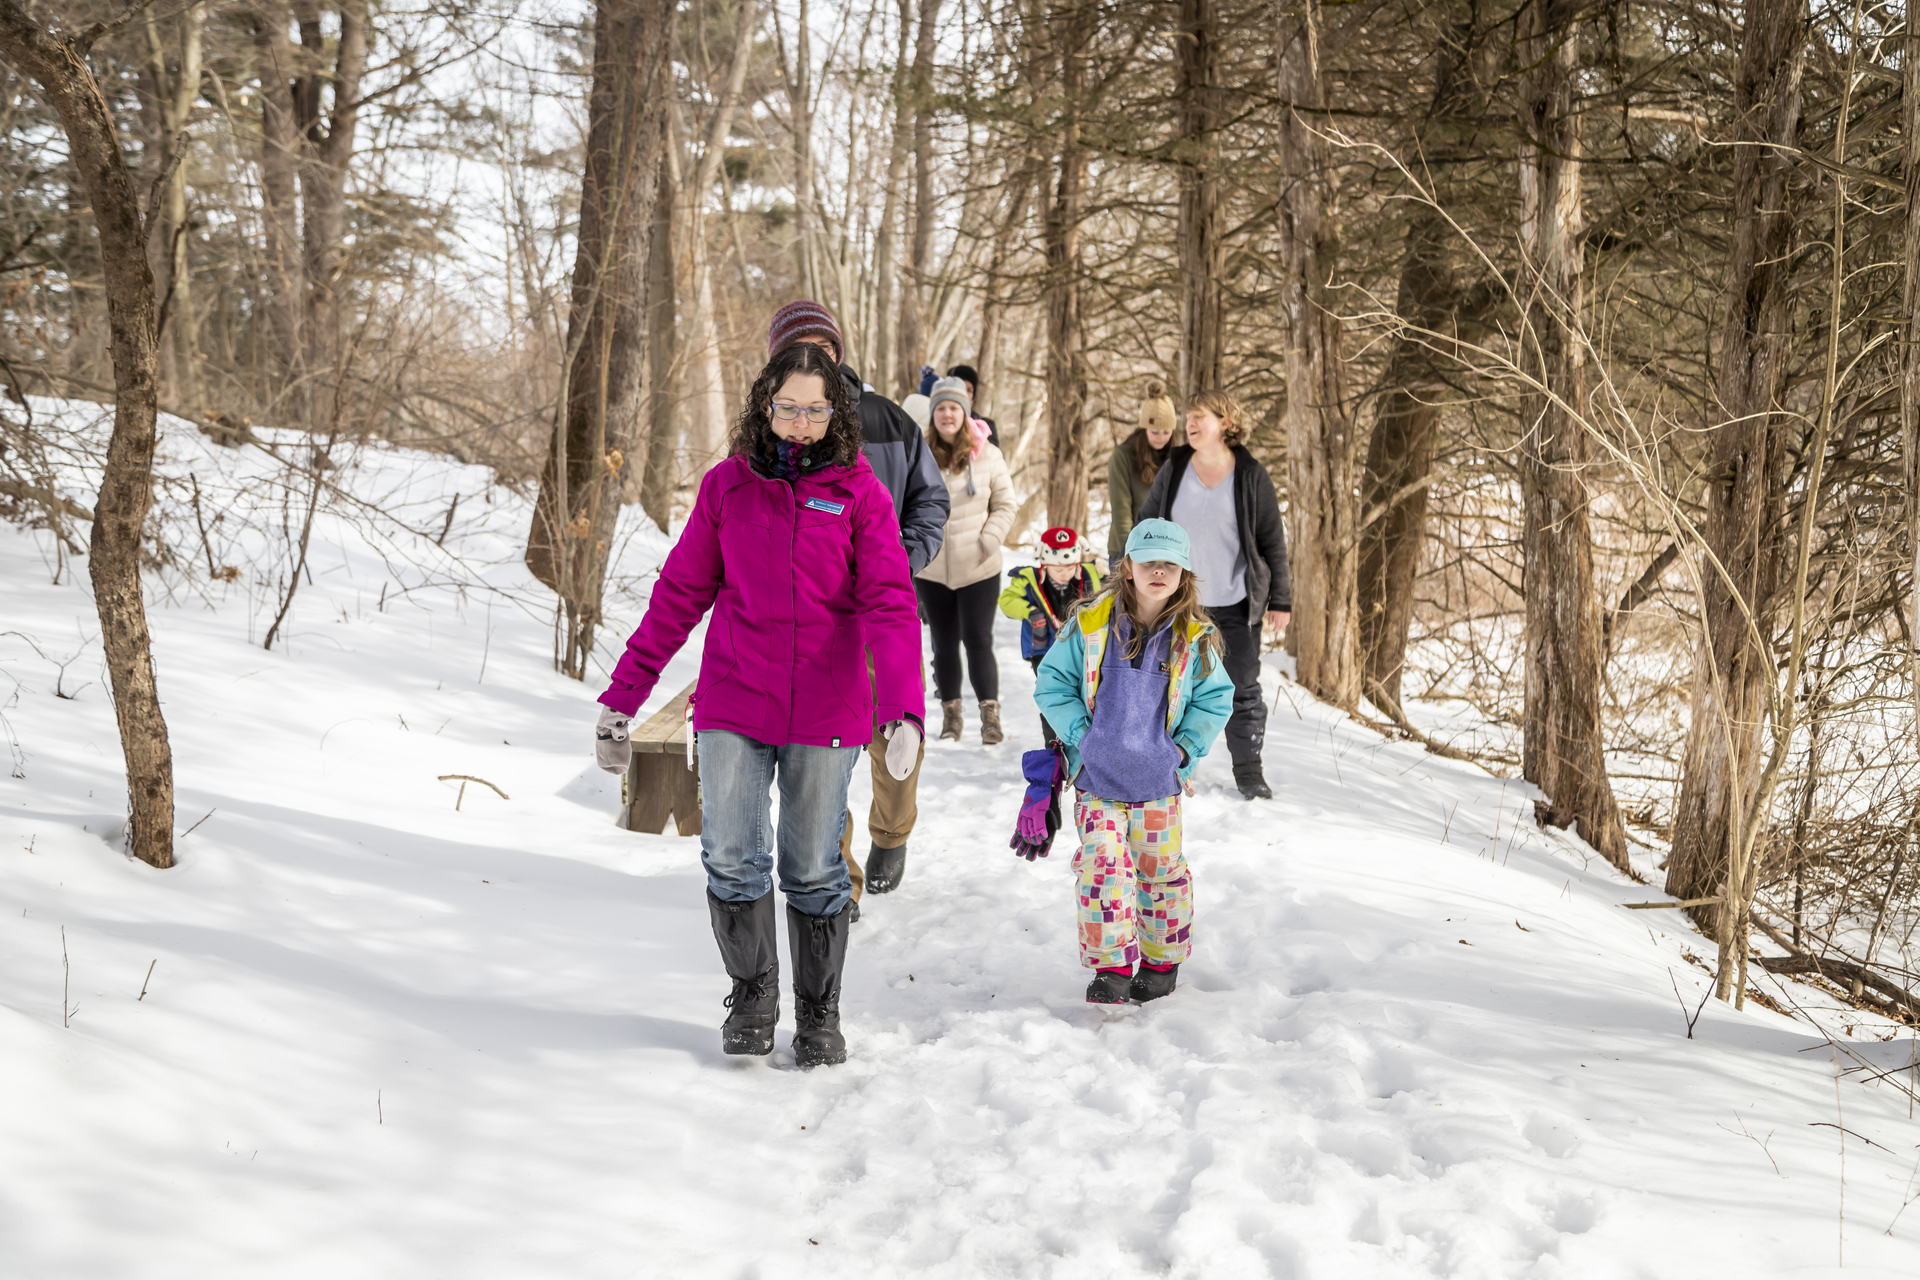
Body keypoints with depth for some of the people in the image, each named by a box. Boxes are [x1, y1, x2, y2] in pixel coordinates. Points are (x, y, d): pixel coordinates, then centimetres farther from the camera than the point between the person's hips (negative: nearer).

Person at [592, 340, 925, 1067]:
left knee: (814, 872, 7)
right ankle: (752, 996, 16)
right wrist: (621, 699, 3)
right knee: (730, 859, -8)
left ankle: (819, 1016, 25)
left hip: (825, 713, -1)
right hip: (733, 706, 1)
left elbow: (890, 606, -11)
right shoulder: (727, 485, 2)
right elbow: (679, 596, 6)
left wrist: (904, 711, -26)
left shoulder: (859, 492, -3)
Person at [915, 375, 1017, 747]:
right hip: (931, 569, 2)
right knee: (944, 644, 11)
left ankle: (990, 713, 0)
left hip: (978, 568, -2)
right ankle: (950, 712, 22)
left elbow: (1006, 504, 4)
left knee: (978, 641, -5)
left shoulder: (986, 455, -4)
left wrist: (990, 539, -9)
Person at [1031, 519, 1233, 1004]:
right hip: (1097, 777, 0)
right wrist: (1080, 733, -7)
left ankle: (1162, 960, 25)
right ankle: (1111, 966, 0)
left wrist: (1185, 746, -3)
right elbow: (1053, 683, 3)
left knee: (1160, 869, 8)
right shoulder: (1090, 623, -5)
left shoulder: (1194, 639, -4)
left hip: (1158, 779, 1)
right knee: (1102, 867, -8)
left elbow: (1216, 699, 8)